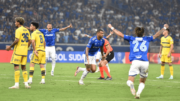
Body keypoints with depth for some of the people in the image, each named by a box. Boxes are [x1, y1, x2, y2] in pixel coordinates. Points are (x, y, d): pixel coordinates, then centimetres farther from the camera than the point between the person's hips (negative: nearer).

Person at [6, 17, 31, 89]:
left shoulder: (18, 30, -10)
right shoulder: (26, 30, 14)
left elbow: (17, 40, -20)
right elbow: (29, 41, 15)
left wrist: (10, 47, -10)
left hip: (18, 50, -7)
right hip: (24, 52, 7)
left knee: (16, 66, -6)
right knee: (23, 67, 11)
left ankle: (16, 84, -10)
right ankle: (26, 83, 6)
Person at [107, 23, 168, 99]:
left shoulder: (131, 39, 15)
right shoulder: (147, 39, 17)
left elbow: (120, 34, 18)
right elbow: (156, 35, 29)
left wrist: (112, 28, 31)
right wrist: (164, 28, 43)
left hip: (135, 61, -1)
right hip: (145, 62, 1)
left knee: (130, 81, -1)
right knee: (142, 82, 18)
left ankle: (131, 85, -36)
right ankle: (138, 93, -6)